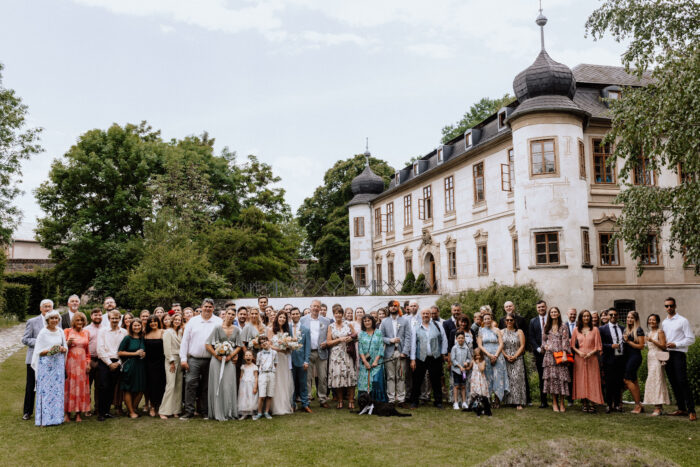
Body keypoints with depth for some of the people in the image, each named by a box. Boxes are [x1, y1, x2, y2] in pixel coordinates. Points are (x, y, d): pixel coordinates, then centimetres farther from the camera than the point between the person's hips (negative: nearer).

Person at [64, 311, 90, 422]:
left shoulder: (86, 333, 11)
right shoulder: (67, 331, 3)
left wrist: (88, 363, 6)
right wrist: (67, 343, -16)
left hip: (82, 363, 2)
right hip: (70, 362, -2)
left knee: (81, 387, 1)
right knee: (69, 386, -2)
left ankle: (78, 414, 6)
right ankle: (67, 413, 5)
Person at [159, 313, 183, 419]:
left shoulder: (180, 332, 18)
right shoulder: (168, 332, -2)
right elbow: (167, 348, -8)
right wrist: (171, 362, -12)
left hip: (179, 359, 7)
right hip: (171, 359, -7)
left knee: (179, 386, 4)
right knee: (171, 385, -12)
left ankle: (176, 410, 8)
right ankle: (164, 411, -9)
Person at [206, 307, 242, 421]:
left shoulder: (236, 330, 7)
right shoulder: (218, 328, -3)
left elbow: (239, 346, 7)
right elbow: (208, 345, -5)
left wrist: (230, 356, -7)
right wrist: (217, 356, -9)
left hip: (230, 360, 2)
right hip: (217, 360, -2)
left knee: (229, 385, 1)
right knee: (218, 385, -1)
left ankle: (229, 412, 9)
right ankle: (219, 413, 5)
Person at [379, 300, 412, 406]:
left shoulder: (405, 321, 8)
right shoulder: (384, 322, 12)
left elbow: (408, 337, 1)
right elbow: (381, 337, 8)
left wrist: (405, 352, -8)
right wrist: (390, 340, -10)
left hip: (401, 352, -1)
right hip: (389, 353, 1)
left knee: (401, 377, 1)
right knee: (390, 377, 1)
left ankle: (401, 399, 7)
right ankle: (391, 399, 6)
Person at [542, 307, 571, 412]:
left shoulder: (563, 326, 3)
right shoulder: (546, 326, 13)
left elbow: (565, 340, -4)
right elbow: (544, 339, 20)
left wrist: (564, 355, -13)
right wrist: (545, 346, -3)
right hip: (549, 355, 3)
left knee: (561, 377, -5)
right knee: (551, 377, -1)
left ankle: (562, 403, 3)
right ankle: (554, 402, 6)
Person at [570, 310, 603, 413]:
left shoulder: (595, 330, 5)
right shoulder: (576, 330, 8)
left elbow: (598, 346, 3)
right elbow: (572, 345, 8)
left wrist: (591, 353, -12)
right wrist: (579, 352, -10)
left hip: (592, 358, -1)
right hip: (579, 358, 1)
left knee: (592, 380, -5)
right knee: (581, 380, -1)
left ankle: (592, 404, -5)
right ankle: (585, 404, 4)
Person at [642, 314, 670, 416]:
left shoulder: (660, 332, -6)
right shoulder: (650, 332, 18)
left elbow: (663, 346, -13)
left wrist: (652, 340, -20)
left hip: (657, 358, -8)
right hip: (650, 357, 8)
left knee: (656, 380, -12)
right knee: (652, 380, 5)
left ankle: (658, 408, -13)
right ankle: (660, 407, 8)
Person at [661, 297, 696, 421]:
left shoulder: (683, 321, -3)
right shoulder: (664, 323, 16)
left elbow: (691, 339, -6)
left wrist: (675, 344, -13)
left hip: (678, 354, -6)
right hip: (667, 354, 6)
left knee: (682, 382, -12)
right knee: (673, 383, 8)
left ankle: (691, 411, -9)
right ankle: (681, 409, 17)